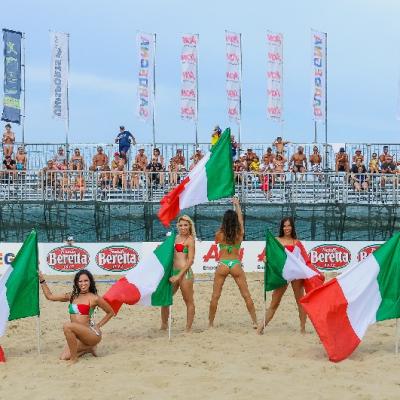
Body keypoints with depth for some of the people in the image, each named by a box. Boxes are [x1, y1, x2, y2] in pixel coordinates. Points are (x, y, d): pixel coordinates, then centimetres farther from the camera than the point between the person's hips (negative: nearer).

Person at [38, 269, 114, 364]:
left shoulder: (94, 298, -4)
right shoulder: (72, 296, 12)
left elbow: (110, 312, 6)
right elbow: (49, 296, 16)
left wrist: (98, 325, 0)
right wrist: (42, 280, 11)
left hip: (92, 334, -7)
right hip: (78, 336, 7)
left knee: (67, 326, -29)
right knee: (63, 357, -10)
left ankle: (74, 358, -16)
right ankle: (88, 348, 16)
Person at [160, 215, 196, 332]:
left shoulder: (189, 240, -7)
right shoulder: (176, 237, 15)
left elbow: (190, 260, -13)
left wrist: (179, 275, -17)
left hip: (185, 273, -8)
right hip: (174, 271, 8)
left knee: (189, 301, 2)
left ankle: (188, 329, 9)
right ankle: (164, 325, 25)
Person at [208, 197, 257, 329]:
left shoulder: (219, 234, -4)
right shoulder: (239, 233, -1)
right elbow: (240, 218, 16)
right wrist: (237, 205, 31)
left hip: (222, 265, -1)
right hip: (236, 264, 1)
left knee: (215, 296, 7)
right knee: (246, 295, 7)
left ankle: (210, 323, 11)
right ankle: (255, 322, 8)